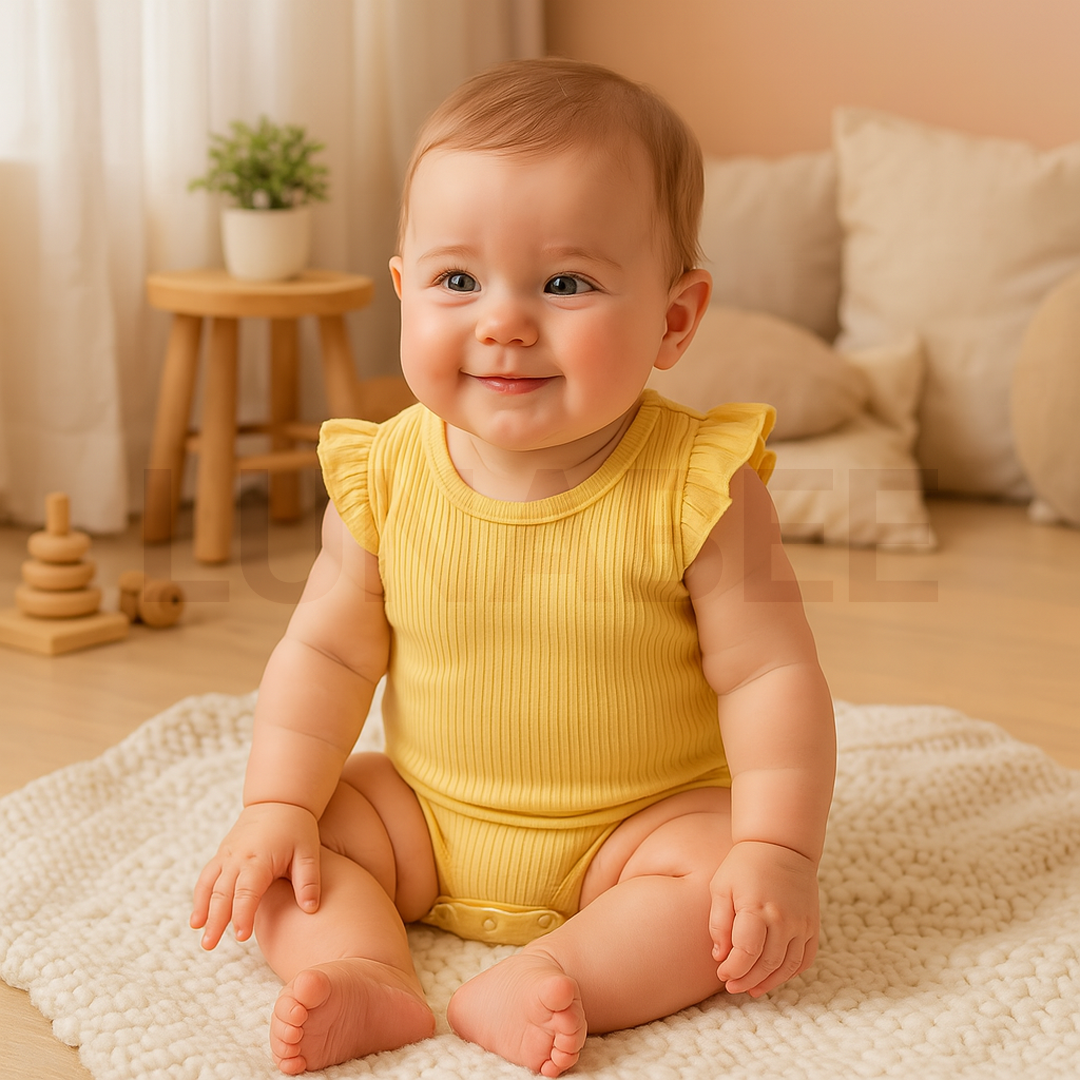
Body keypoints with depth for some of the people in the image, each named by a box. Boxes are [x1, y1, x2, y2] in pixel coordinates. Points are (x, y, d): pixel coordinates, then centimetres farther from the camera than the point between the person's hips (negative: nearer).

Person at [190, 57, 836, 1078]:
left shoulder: (696, 487, -19)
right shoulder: (386, 477, -10)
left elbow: (769, 675, -17)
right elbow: (326, 654, -1)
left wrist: (778, 852, -27)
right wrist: (275, 808, -11)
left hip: (640, 824, -3)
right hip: (427, 815, 3)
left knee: (725, 872, -27)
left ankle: (538, 983, -32)